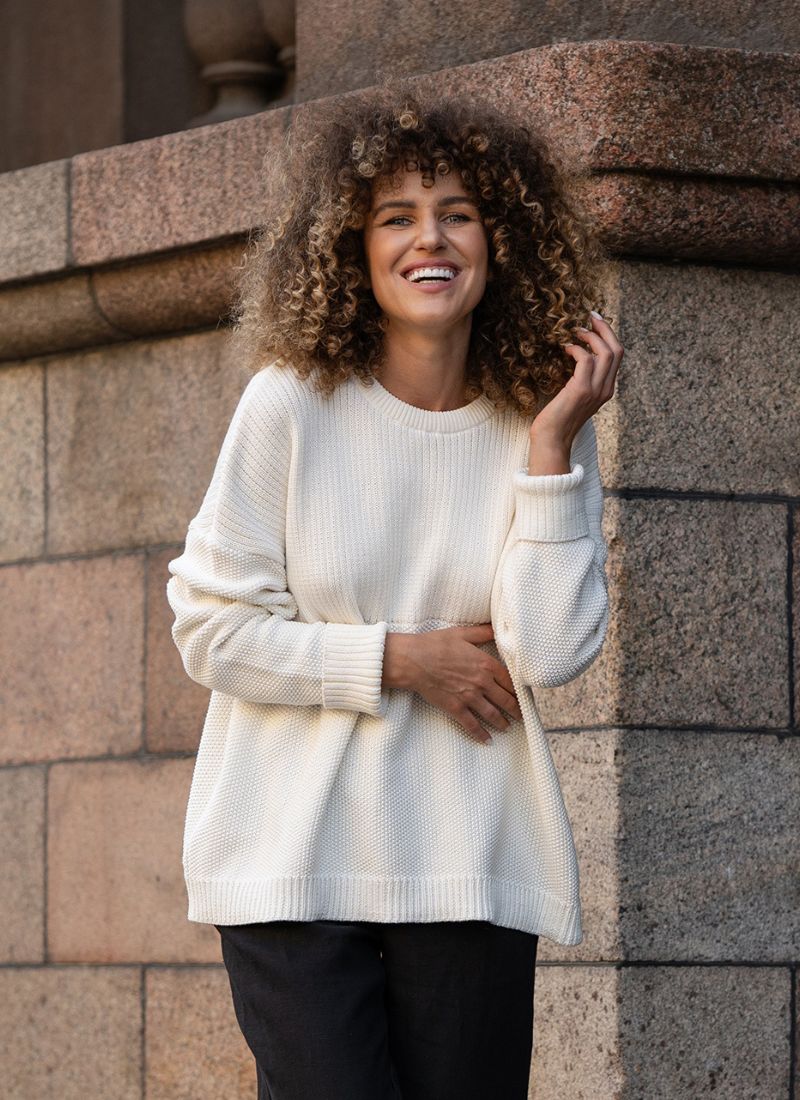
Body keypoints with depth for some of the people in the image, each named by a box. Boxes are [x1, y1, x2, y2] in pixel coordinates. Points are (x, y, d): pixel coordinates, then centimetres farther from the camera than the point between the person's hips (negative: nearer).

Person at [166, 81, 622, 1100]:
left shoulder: (542, 428, 3)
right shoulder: (291, 405, -5)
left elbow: (549, 652, -8)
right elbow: (212, 628, -5)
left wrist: (551, 445, -10)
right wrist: (405, 659, -9)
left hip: (470, 865, 3)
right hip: (294, 856, -2)